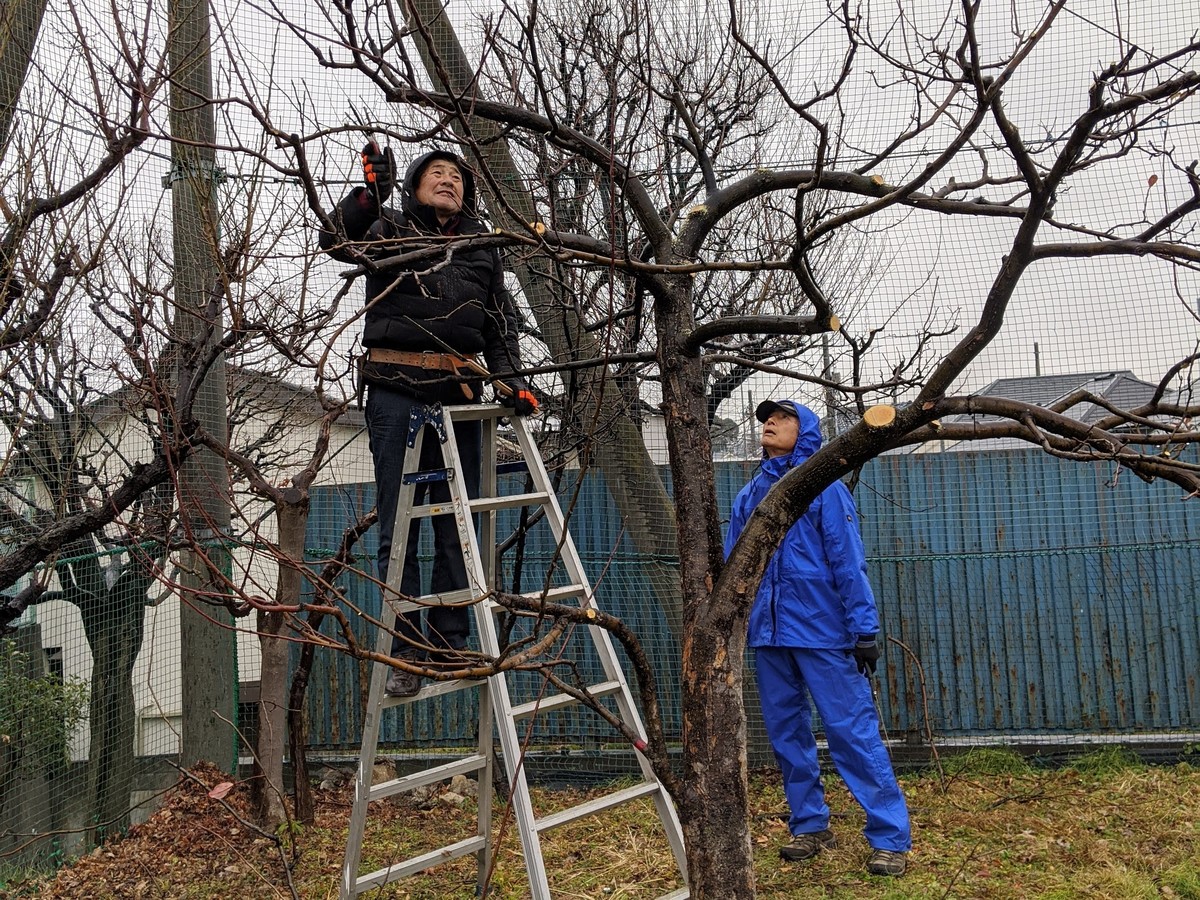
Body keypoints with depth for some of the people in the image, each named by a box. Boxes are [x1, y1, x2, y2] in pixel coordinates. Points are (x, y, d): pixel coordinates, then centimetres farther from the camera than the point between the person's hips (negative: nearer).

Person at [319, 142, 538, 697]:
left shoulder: (481, 246, 21)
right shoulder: (390, 229, 11)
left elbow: (500, 320, 16)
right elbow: (336, 241, -8)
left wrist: (508, 378, 0)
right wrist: (370, 195, -24)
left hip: (459, 392, 3)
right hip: (397, 392, -3)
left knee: (457, 526, 4)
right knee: (399, 525, -2)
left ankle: (450, 644, 12)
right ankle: (404, 650, 2)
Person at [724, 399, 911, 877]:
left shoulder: (824, 487, -4)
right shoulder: (748, 495, 11)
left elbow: (848, 560, -9)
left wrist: (864, 628, -13)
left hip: (821, 632, -5)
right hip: (768, 635, 6)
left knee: (852, 732, -4)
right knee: (786, 734, 12)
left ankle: (890, 837, 4)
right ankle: (810, 826, 26)